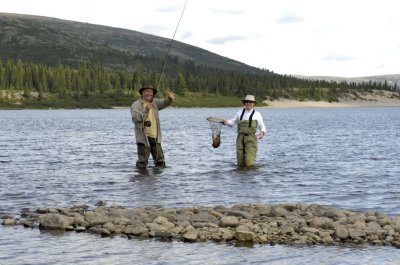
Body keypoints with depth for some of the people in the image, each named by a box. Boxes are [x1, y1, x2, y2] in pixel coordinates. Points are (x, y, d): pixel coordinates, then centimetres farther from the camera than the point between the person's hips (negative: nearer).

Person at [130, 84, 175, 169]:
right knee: (142, 163, -3)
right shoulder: (136, 105, -2)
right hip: (143, 138, -5)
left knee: (160, 161, 9)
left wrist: (170, 98, -22)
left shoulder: (154, 102, 13)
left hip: (155, 137, 5)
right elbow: (135, 119, -14)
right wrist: (145, 111, -25)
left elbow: (165, 103, -1)